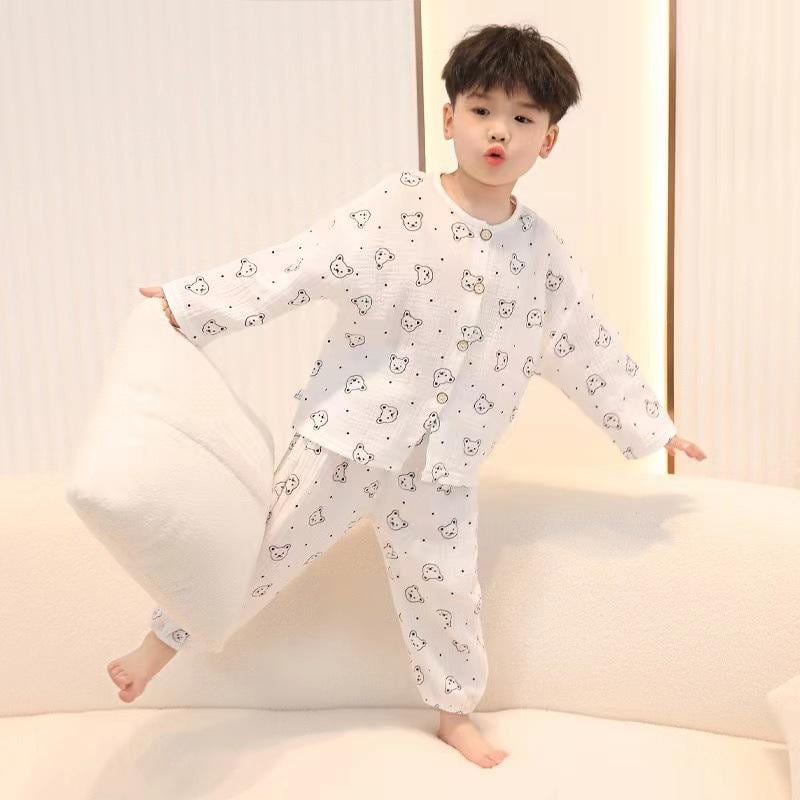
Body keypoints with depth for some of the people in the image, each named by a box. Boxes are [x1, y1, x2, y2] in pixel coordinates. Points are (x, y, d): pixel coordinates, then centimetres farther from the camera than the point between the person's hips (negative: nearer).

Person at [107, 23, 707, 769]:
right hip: (346, 431, -3)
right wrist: (191, 301, -22)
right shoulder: (396, 205, -12)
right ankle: (163, 640, 31)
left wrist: (652, 426, 15)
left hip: (441, 463, 3)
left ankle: (455, 712, 39)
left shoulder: (542, 252, 0)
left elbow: (589, 349, 10)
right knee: (263, 547, 7)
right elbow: (299, 264, -16)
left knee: (446, 590, 15)